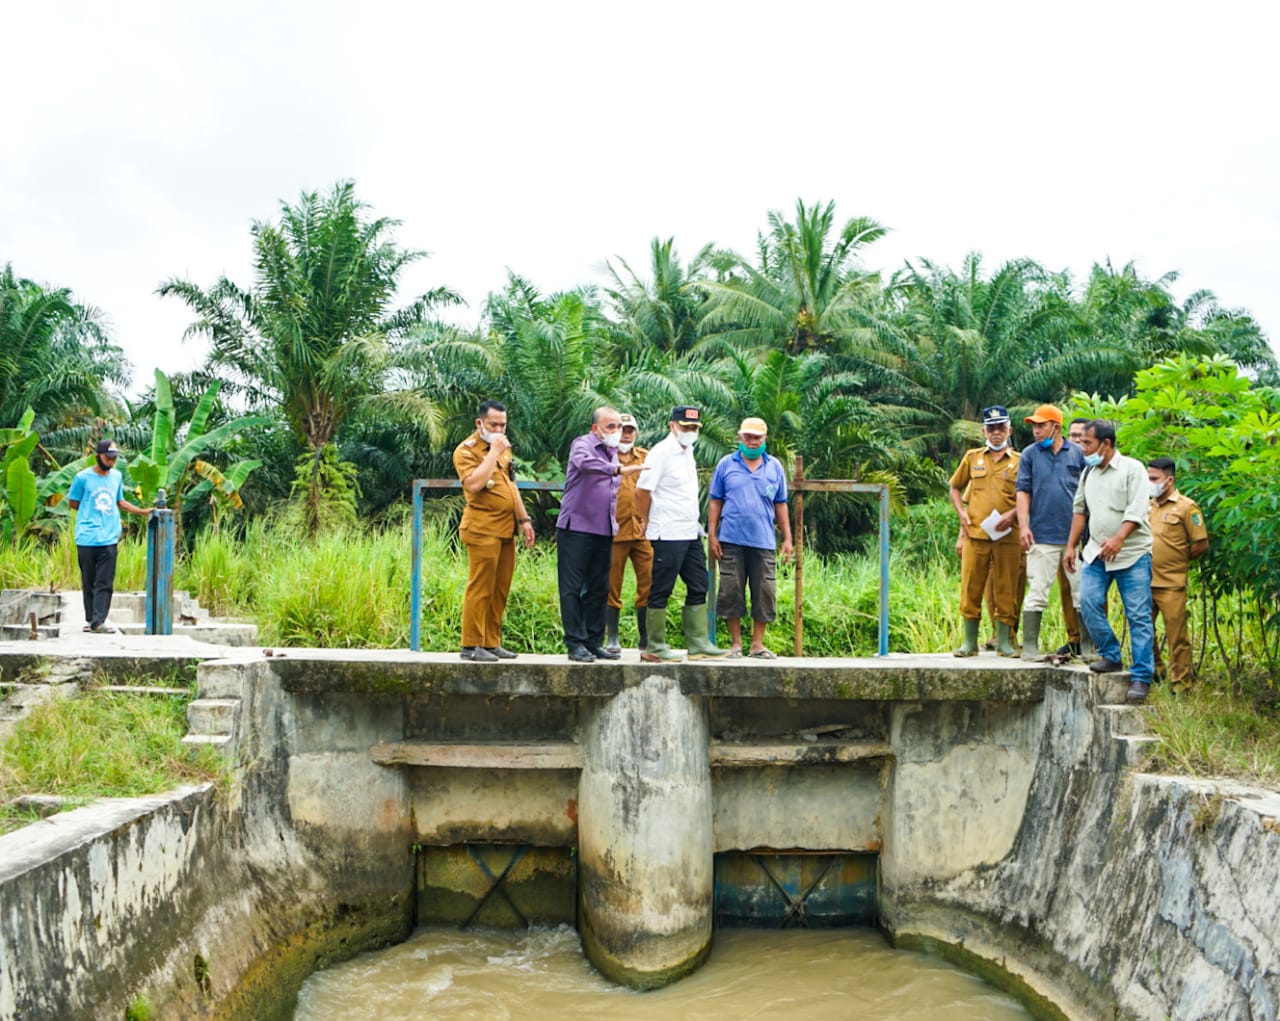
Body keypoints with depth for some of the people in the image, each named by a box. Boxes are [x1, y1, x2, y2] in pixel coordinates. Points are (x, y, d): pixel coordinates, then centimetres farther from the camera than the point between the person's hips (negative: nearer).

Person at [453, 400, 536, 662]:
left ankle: (492, 643, 14)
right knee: (480, 588, -8)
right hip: (483, 529, -8)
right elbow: (474, 484, -24)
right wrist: (493, 452, -19)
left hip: (506, 529, 8)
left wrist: (524, 519, 20)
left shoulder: (503, 448, 19)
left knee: (500, 590, 8)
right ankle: (472, 645, -4)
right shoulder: (466, 450, -7)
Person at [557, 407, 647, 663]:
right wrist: (619, 469, -40)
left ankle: (594, 642, 14)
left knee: (598, 589, 9)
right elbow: (583, 462, -32)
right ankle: (575, 644, -2)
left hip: (603, 532, 8)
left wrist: (613, 523, 20)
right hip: (576, 528, -8)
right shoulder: (583, 445, -7)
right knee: (572, 589, -4)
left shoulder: (612, 453, 17)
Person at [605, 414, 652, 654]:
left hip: (642, 531, 3)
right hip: (614, 532, -3)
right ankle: (612, 639, 11)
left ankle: (645, 638, 11)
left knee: (648, 584, 1)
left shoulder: (645, 457, 15)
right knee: (612, 587, 3)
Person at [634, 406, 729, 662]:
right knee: (661, 592, -3)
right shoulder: (661, 452, -11)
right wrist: (648, 523, -4)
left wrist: (695, 524, 16)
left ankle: (699, 644, 14)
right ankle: (655, 648, 3)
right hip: (668, 534, -9)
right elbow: (642, 491, -13)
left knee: (698, 588, 9)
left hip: (690, 533, 9)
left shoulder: (688, 452, 16)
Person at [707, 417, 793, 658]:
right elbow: (715, 502, 7)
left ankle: (757, 644, 9)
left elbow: (781, 505, 12)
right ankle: (735, 643, 11)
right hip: (731, 540, -1)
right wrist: (712, 534, 0)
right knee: (731, 591, 1)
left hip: (763, 541, 1)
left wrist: (787, 538, 8)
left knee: (764, 593, 0)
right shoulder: (726, 464, 7)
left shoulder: (775, 467, 11)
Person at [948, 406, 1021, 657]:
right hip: (975, 533, 1)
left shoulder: (1019, 461, 6)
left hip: (1006, 535, -1)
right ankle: (970, 642, 9)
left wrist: (1013, 513, -11)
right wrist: (961, 512, 4)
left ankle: (1004, 642, 10)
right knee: (970, 589, 2)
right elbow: (955, 487, 20)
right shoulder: (972, 457, 11)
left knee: (1006, 590, 2)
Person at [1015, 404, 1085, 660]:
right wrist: (1023, 526, -8)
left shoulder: (1077, 453, 6)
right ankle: (1030, 646, 3)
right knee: (1037, 591, -2)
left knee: (1083, 590, 5)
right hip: (1042, 535, -1)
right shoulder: (1030, 454, 6)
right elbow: (1023, 492, 3)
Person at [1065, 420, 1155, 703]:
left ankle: (1141, 678, -3)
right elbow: (1080, 509, 20)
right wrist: (1071, 546, 13)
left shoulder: (1132, 469, -5)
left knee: (1138, 616, -5)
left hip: (1132, 553, -6)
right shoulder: (1088, 473, 14)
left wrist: (1119, 538, -29)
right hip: (1096, 552, 6)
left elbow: (1137, 510, -15)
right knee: (1088, 601, -10)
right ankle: (1110, 656, 8)